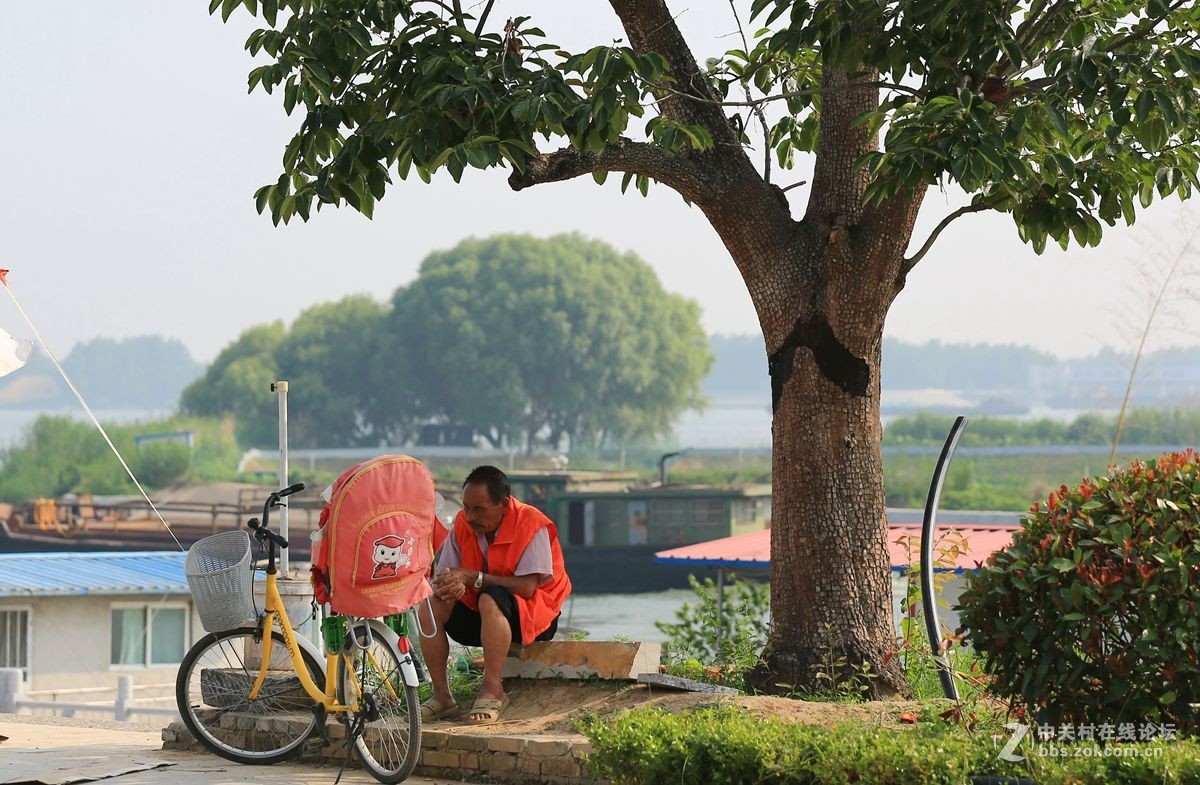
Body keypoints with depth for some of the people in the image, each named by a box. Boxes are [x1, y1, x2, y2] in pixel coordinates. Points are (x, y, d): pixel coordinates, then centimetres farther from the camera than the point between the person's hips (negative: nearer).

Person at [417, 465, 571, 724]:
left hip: (532, 615, -6)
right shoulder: (463, 523, -2)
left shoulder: (531, 524, -19)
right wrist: (449, 585, -29)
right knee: (430, 604, -19)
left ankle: (493, 691, -30)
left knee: (491, 599, -38)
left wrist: (473, 578, -29)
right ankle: (441, 695, -16)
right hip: (479, 613, 6)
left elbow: (527, 587, -27)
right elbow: (442, 574, -4)